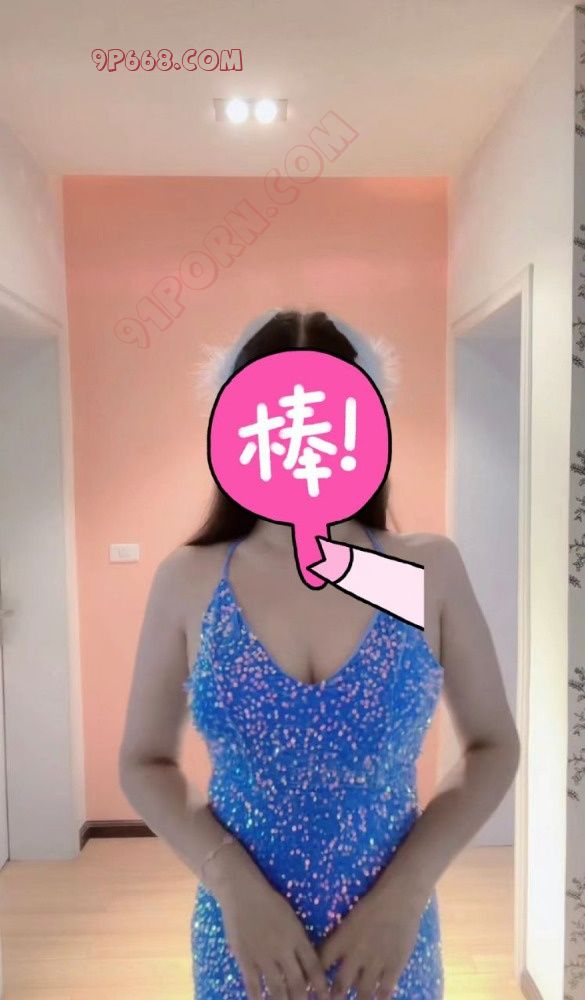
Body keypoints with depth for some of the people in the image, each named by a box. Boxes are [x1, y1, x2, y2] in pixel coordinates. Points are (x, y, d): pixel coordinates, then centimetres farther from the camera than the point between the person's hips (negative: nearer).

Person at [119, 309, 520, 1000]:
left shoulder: (429, 570, -12)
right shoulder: (187, 581, -11)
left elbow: (493, 747, -3)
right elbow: (144, 762, -3)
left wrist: (408, 887, -12)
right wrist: (233, 883, -14)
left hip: (390, 939, 1)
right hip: (243, 939, 0)